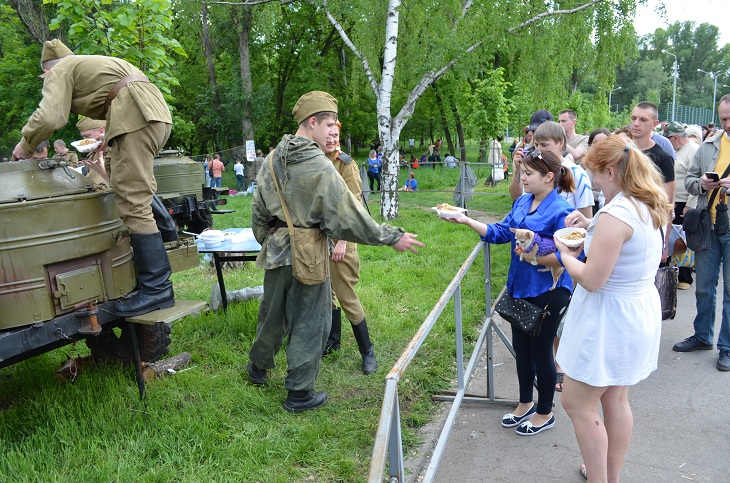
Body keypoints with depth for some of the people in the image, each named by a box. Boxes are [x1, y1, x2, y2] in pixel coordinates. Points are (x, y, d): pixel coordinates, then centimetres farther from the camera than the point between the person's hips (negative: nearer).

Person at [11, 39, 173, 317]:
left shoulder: (60, 71, 10)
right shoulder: (91, 64, 35)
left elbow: (49, 117, -6)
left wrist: (25, 145, 9)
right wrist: (112, 138, 37)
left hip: (136, 116, -9)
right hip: (157, 111, 9)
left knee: (133, 203, -12)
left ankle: (157, 289, -15)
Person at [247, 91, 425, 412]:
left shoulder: (272, 160, 3)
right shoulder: (320, 166, -19)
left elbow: (258, 211, 11)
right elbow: (348, 217, -19)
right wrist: (391, 237, -11)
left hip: (275, 251, 7)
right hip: (308, 256, -7)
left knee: (272, 313, 24)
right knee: (309, 322, 8)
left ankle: (258, 366, 45)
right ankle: (299, 392, 20)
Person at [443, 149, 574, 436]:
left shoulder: (560, 212, -19)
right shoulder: (523, 202, 5)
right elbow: (500, 232, 6)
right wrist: (466, 221, -1)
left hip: (547, 293, -8)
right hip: (519, 288, 8)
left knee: (540, 351, 7)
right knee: (521, 348, 18)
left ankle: (545, 413, 29)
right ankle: (526, 403, 39)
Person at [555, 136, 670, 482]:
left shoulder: (615, 214, -25)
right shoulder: (647, 207, 4)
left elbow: (591, 279, -25)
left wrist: (565, 253, -8)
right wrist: (591, 226, 7)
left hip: (609, 319, -10)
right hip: (640, 309, 10)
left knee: (576, 403, 4)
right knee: (616, 401, 21)